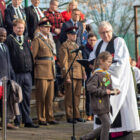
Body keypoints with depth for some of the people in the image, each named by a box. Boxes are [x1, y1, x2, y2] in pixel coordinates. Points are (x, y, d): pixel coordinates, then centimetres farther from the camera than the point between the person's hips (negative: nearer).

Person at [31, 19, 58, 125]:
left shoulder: (49, 41, 18)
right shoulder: (37, 41, -6)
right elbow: (32, 57, -8)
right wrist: (34, 71, -9)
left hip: (50, 73, 7)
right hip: (41, 73, -7)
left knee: (50, 97, 8)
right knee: (41, 97, -3)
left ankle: (50, 117, 14)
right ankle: (41, 119, 2)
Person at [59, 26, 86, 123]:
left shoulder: (77, 46, 20)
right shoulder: (65, 46, -5)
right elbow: (64, 62, -10)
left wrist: (83, 73, 17)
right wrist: (67, 76, -15)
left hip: (79, 75, 7)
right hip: (71, 75, -7)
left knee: (77, 96, 9)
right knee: (70, 96, -4)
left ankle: (76, 115, 15)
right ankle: (70, 117, 1)